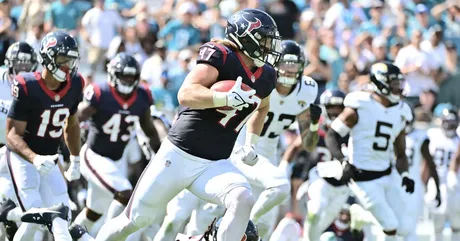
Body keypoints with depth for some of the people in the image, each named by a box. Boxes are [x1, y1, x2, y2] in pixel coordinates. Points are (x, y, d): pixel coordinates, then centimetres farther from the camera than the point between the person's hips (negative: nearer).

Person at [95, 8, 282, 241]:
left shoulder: (265, 77, 7)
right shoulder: (220, 56, -15)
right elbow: (185, 95, -28)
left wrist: (251, 143, 18)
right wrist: (227, 98, -39)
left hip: (214, 165, 5)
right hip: (179, 156, -5)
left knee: (243, 200, -26)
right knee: (135, 219, 7)